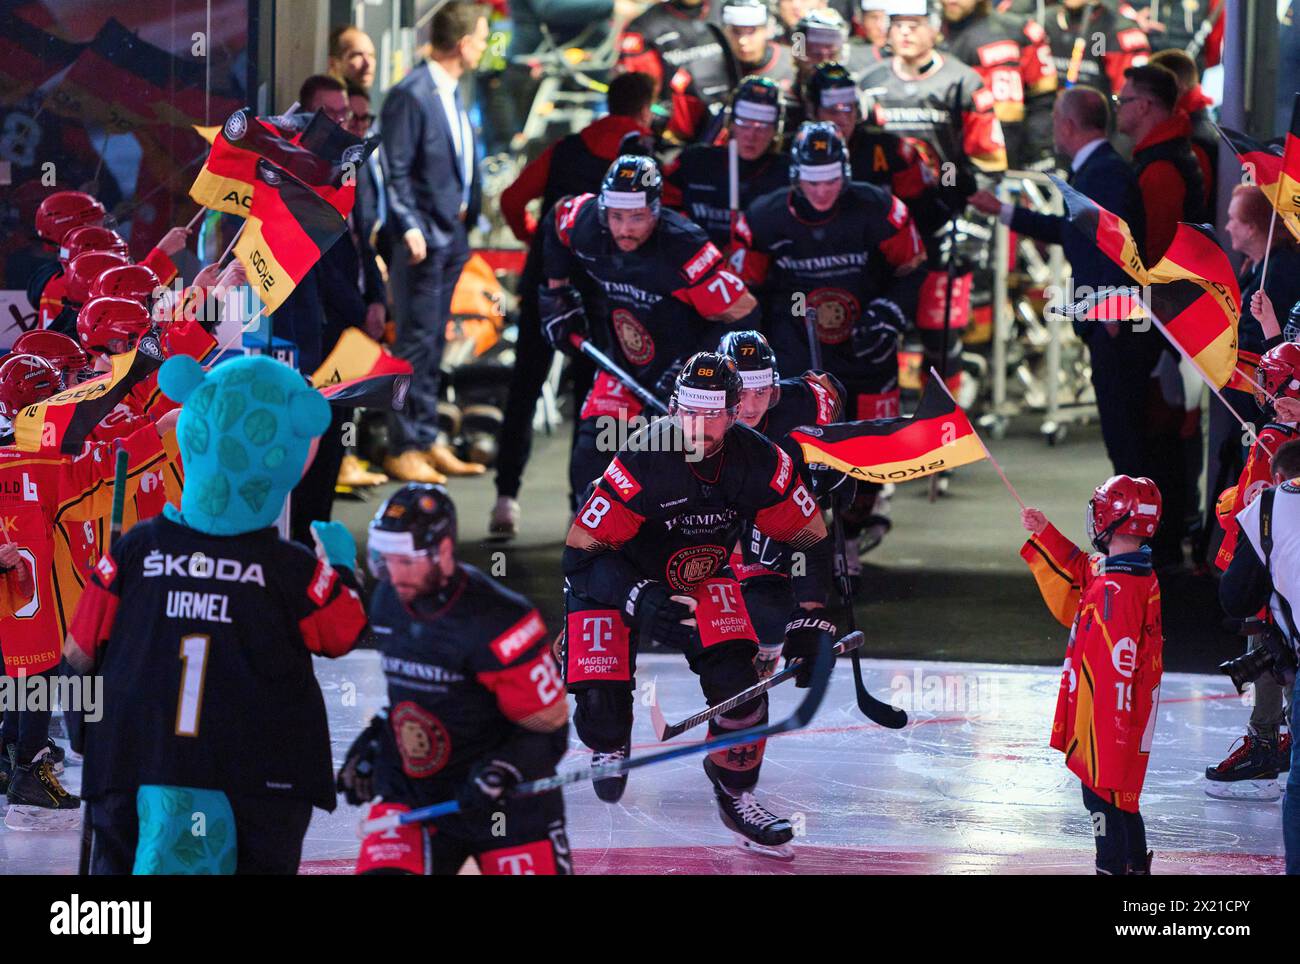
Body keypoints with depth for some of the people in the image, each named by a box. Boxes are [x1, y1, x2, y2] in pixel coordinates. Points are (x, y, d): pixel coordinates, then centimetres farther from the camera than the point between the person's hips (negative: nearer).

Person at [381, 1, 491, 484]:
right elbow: (396, 170, -17)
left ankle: (426, 440, 20)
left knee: (433, 342, 14)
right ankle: (403, 448, -1)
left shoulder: (452, 91, 13)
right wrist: (410, 228, -23)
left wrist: (467, 217, 11)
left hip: (453, 235, 9)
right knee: (416, 341, -5)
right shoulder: (411, 94, -15)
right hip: (424, 237, -9)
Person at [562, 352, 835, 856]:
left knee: (736, 678, -16)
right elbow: (581, 552, -27)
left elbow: (812, 540, -7)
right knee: (601, 698, -17)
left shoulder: (758, 461, -20)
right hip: (615, 579, -3)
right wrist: (639, 599, -40)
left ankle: (735, 794, 10)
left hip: (700, 579, 3)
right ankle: (609, 748, 23)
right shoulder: (640, 462, -33)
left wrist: (809, 624, -14)